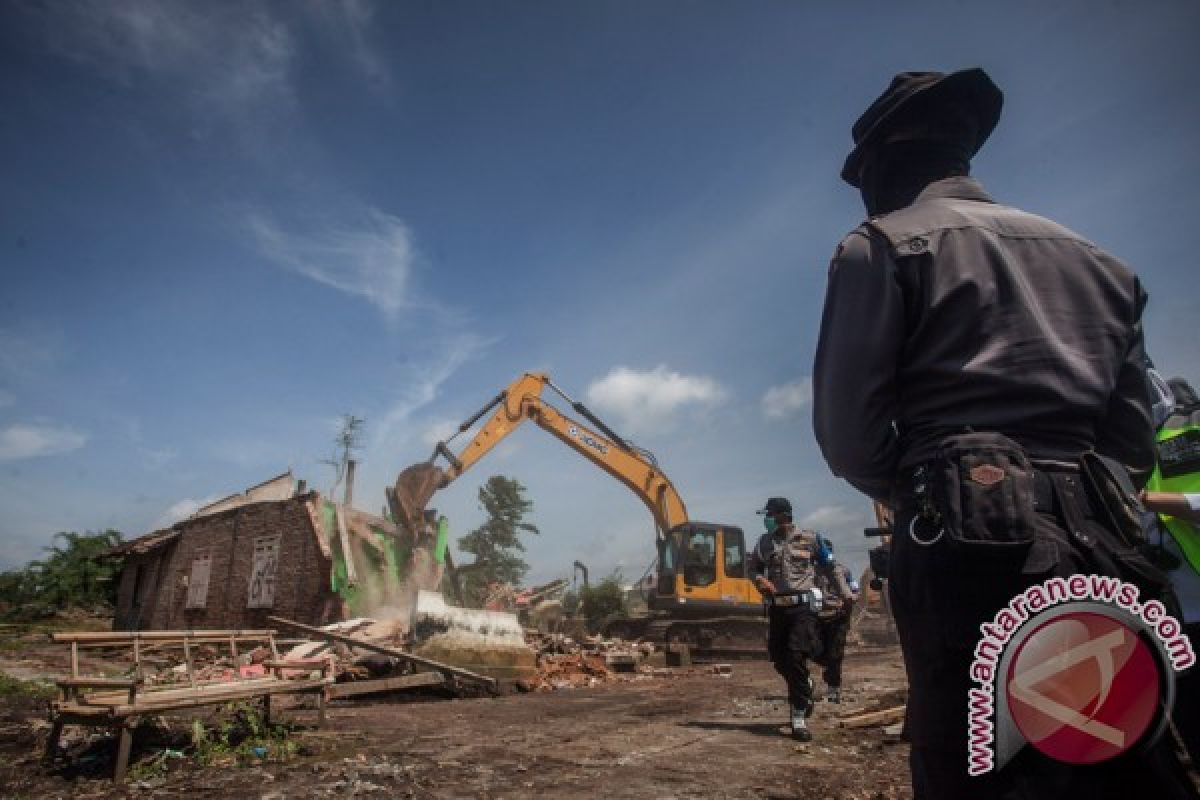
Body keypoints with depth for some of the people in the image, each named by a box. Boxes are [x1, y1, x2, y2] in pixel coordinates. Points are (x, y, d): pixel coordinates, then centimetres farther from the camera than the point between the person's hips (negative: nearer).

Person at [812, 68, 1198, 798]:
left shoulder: (882, 246, 1)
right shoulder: (1094, 257, 20)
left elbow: (848, 429, -6)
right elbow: (1133, 436, 17)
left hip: (971, 547, -6)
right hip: (1098, 547, 7)